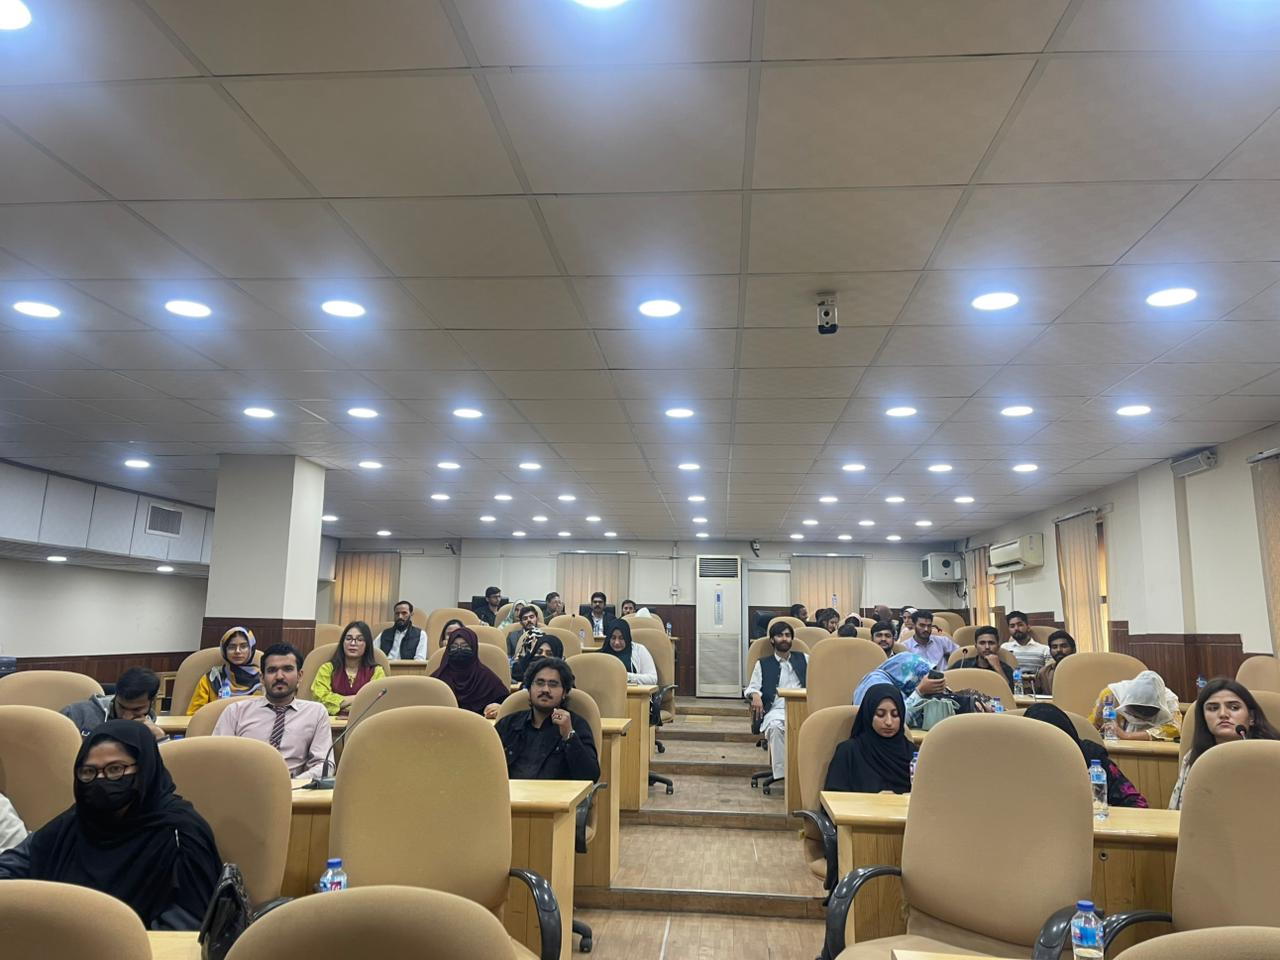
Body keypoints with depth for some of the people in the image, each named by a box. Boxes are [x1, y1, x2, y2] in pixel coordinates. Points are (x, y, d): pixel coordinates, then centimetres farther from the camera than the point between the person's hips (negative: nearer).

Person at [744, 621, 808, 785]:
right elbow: (751, 688, 13)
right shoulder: (763, 664, 20)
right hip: (775, 710, -1)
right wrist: (755, 695, -11)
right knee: (775, 726, -37)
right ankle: (782, 772, -31)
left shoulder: (803, 659, 23)